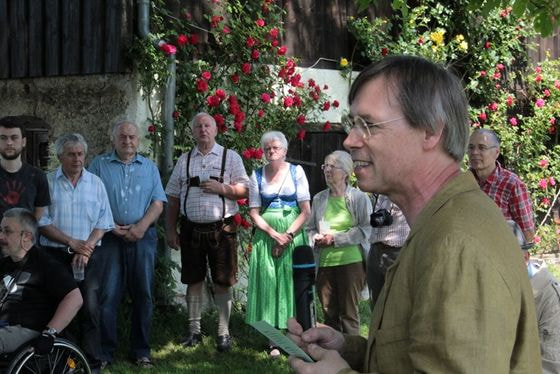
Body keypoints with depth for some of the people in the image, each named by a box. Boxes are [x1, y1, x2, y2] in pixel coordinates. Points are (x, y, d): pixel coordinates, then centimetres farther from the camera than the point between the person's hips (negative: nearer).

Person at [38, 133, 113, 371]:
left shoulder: (95, 183, 8)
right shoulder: (48, 182, 2)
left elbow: (103, 223, 4)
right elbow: (42, 222, -3)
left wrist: (86, 249, -9)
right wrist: (72, 242, -11)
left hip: (87, 256, 1)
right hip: (55, 254, -1)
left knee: (90, 307, -5)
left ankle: (93, 362, 1)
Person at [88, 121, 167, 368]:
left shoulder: (149, 168, 13)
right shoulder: (99, 165, 6)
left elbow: (158, 203, 6)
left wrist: (142, 225, -10)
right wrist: (111, 226, -12)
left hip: (143, 237, 2)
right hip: (109, 237, -2)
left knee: (143, 295, 4)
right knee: (107, 295, -3)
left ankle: (141, 351, 13)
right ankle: (104, 352, 4)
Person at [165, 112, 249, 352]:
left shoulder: (230, 157, 5)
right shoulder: (184, 160, 12)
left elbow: (244, 190, 0)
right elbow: (173, 198, 12)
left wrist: (222, 188, -15)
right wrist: (170, 230, 6)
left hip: (221, 229, -2)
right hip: (191, 229, 2)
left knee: (222, 283, 1)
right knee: (194, 281, 8)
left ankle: (224, 333, 10)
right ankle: (194, 330, 19)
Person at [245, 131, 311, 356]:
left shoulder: (296, 172, 3)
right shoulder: (257, 175, 7)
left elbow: (306, 211, -1)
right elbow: (254, 213, 3)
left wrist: (288, 235, -11)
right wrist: (274, 234, -10)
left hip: (293, 234, -1)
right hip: (266, 235, 1)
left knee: (291, 282, -2)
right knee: (268, 283, -2)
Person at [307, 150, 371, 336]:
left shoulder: (359, 198, -2)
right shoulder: (319, 199, 12)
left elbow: (366, 230, -9)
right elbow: (310, 228, 18)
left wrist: (335, 238, -12)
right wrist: (316, 238, -5)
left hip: (351, 261, -4)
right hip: (325, 263, 5)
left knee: (349, 313, -1)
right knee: (329, 312, 9)